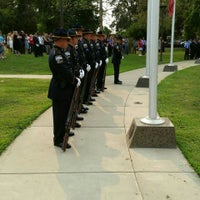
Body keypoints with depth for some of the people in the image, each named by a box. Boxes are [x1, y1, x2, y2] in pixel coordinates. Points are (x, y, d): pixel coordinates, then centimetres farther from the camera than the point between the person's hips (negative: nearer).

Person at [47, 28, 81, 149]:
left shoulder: (59, 52, 9)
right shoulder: (56, 54, -23)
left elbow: (68, 69, 14)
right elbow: (65, 72, -25)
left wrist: (74, 78, 4)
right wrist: (75, 81, -12)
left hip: (64, 87, 10)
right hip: (60, 90, -10)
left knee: (64, 112, 23)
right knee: (60, 114, 0)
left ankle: (63, 132, 40)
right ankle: (58, 140, 12)